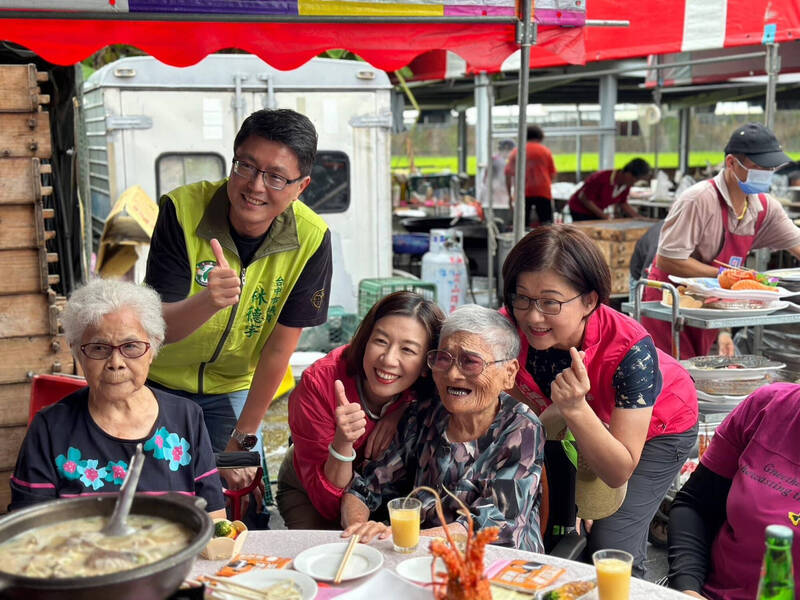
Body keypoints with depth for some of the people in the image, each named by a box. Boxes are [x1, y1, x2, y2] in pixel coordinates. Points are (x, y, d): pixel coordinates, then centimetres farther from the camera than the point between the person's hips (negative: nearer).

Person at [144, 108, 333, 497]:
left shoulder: (311, 239, -21)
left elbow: (279, 348, -14)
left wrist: (242, 440, -8)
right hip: (160, 382, -1)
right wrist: (208, 301, -50)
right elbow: (160, 327, -28)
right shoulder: (182, 210, -25)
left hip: (232, 390, 1)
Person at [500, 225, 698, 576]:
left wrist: (575, 409, -48)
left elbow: (618, 474, -34)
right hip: (574, 428, 4)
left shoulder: (631, 349, -39)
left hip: (657, 427, -3)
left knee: (611, 547, -13)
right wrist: (556, 414, -32)